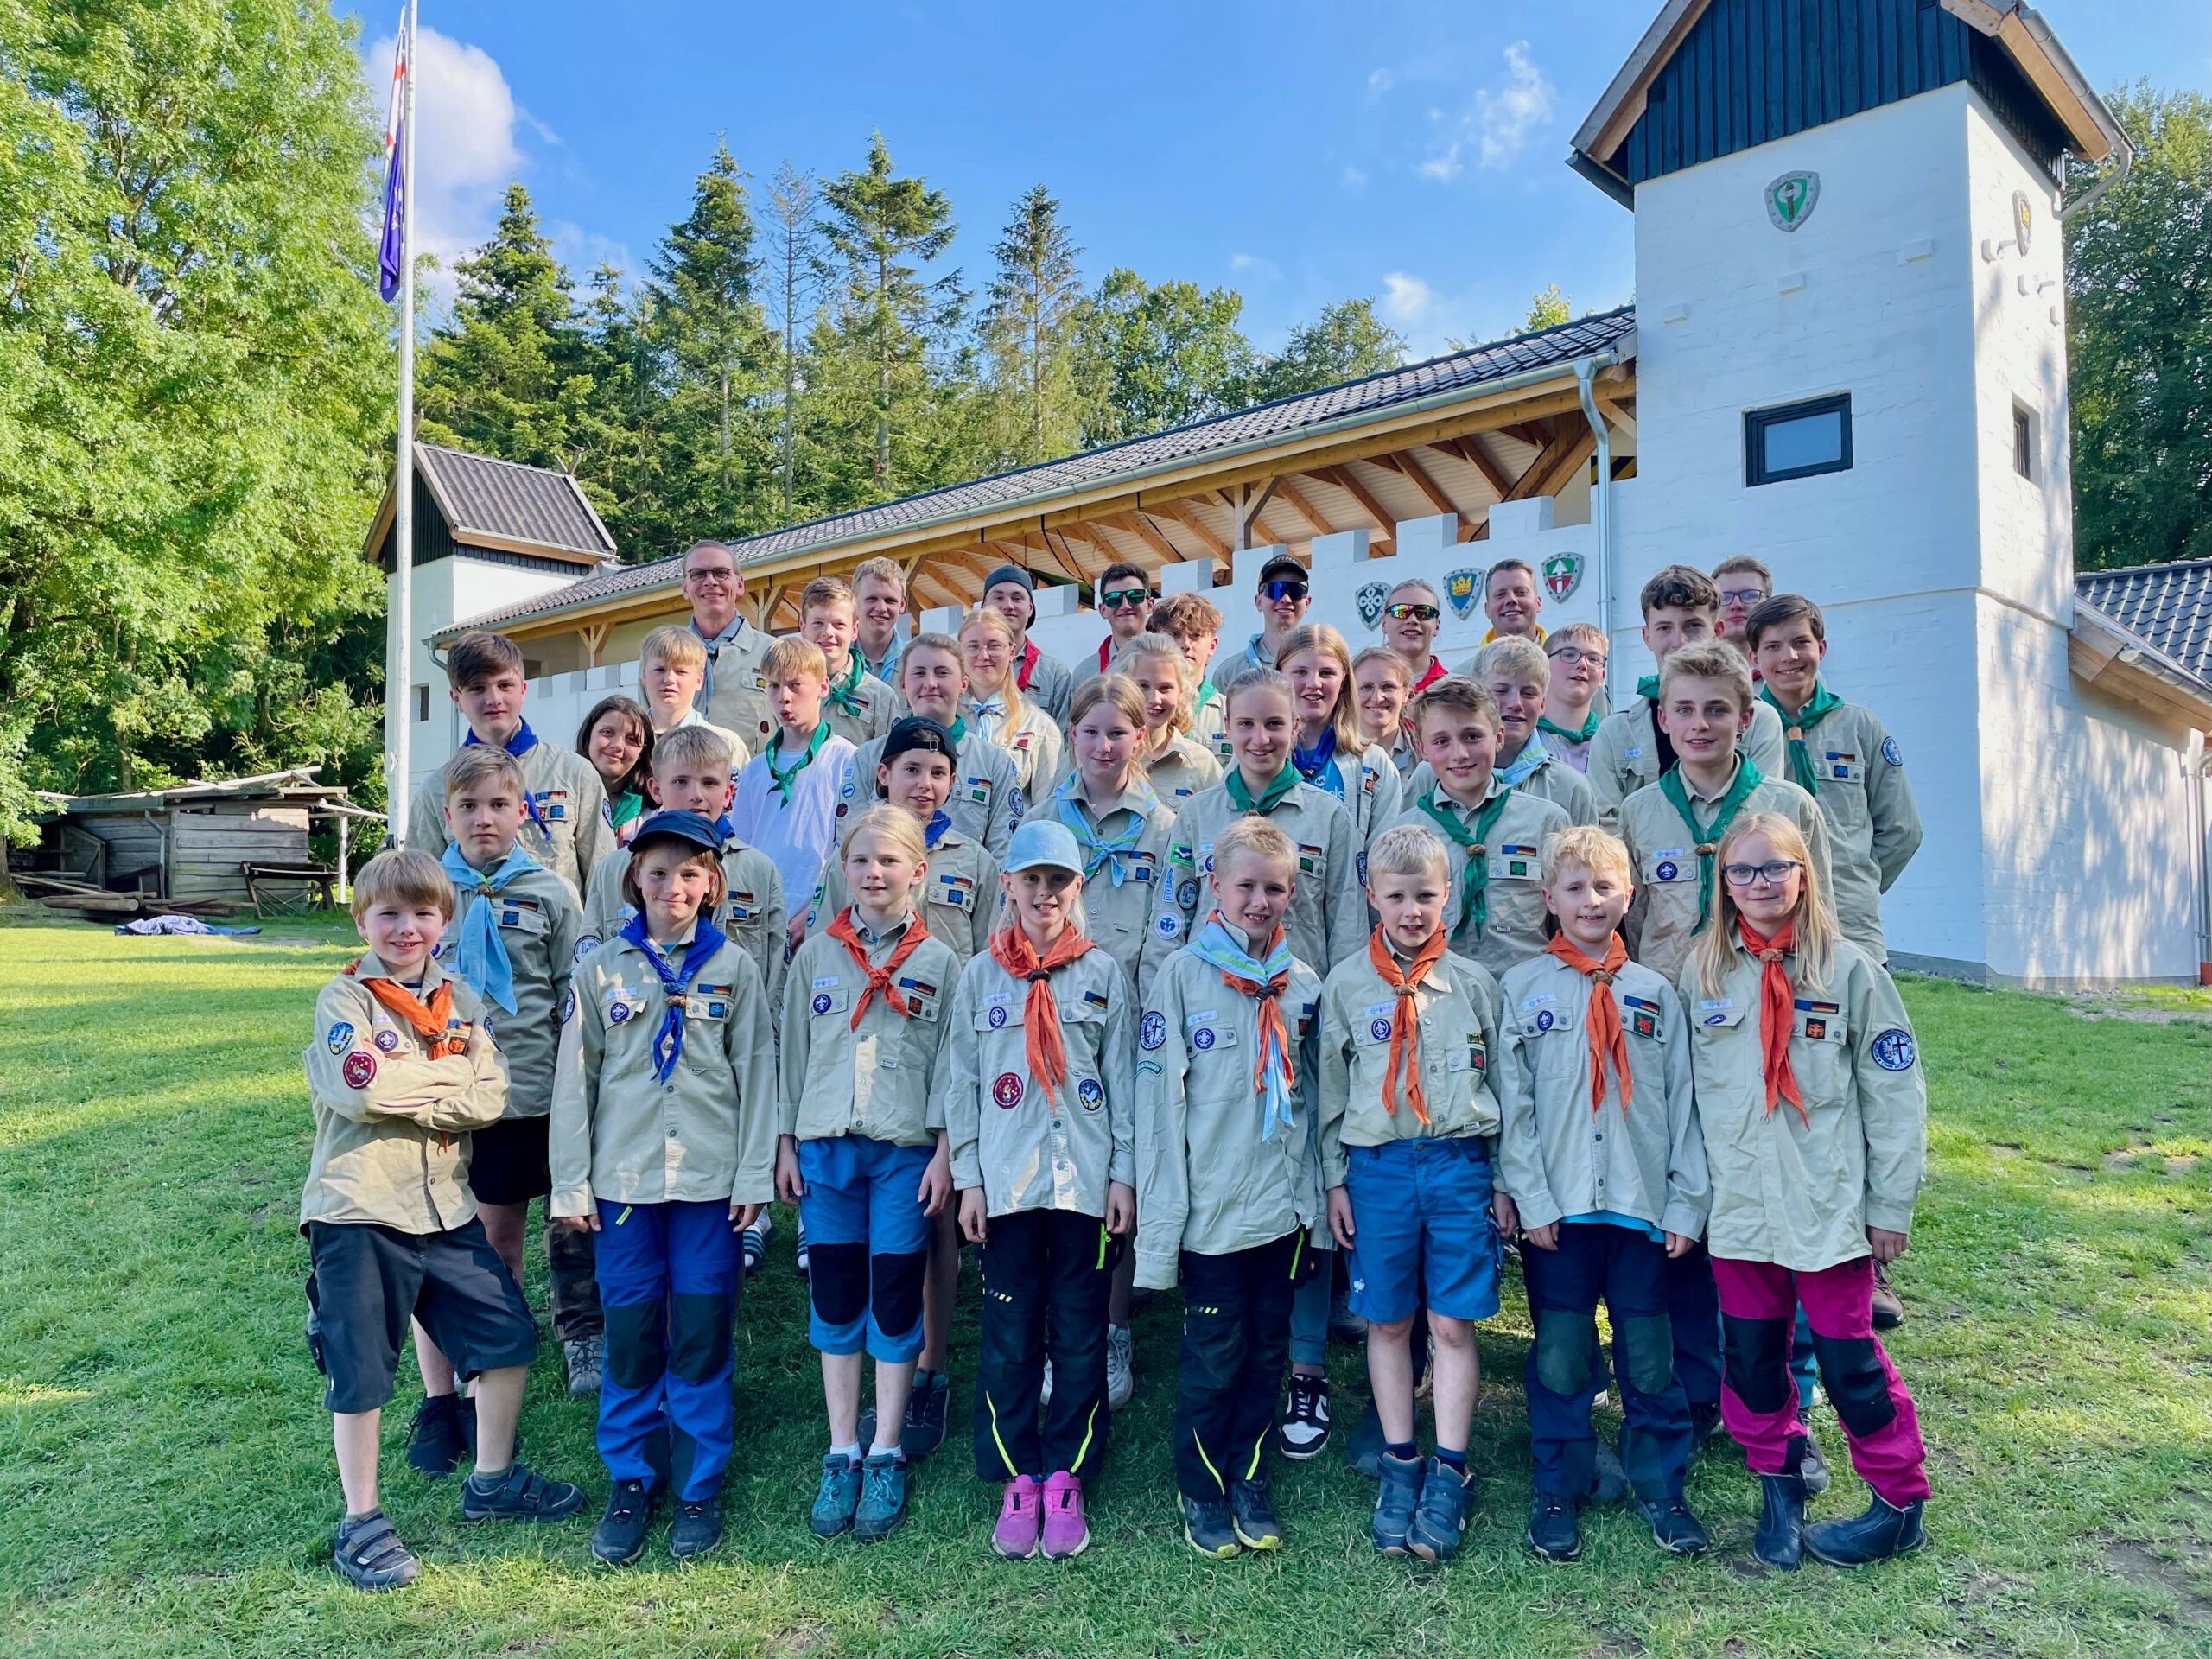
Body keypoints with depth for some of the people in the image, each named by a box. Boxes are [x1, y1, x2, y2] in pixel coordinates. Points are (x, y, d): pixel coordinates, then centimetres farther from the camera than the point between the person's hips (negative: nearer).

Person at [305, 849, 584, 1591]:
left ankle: (493, 1480, 30)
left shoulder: (459, 1001, 8)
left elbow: (491, 1099, -3)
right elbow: (364, 1088, -23)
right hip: (359, 1210, -5)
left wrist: (405, 1092, -14)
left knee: (507, 1334, 11)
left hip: (444, 1207, 5)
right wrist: (451, 1073, -10)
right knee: (359, 1370, 5)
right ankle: (360, 1523, 22)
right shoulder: (344, 996, -6)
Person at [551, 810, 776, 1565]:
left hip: (711, 1177, -1)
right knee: (630, 1333, 8)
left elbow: (757, 1071, 2)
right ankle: (629, 1483, 24)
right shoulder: (602, 967, 3)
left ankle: (699, 1489, 19)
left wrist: (754, 1174, -3)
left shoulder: (733, 966, 2)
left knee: (703, 1334, 5)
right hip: (623, 1177, 1)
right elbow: (576, 1077, 5)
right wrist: (571, 1183, 2)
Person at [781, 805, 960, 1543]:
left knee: (895, 1300, 4)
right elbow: (792, 1053, 9)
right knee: (833, 1299, 8)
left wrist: (945, 1152, -5)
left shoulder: (938, 962, 1)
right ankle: (841, 1455, 20)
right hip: (825, 1149, 2)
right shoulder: (815, 956, 6)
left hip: (904, 1151, -2)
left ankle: (885, 1458, 18)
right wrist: (785, 1144, 6)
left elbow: (953, 1065, 0)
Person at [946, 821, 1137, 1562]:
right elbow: (962, 1083, 6)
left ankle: (1065, 1479, 20)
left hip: (1088, 1183, 0)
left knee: (1081, 1335, 6)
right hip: (1008, 1184, 0)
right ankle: (1017, 1479, 20)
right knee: (1009, 1337, 6)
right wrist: (968, 1177, 1)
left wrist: (1124, 1173, -1)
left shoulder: (1103, 974, 4)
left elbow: (1123, 1081, 4)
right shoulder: (980, 976, 5)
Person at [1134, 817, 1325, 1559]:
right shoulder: (1183, 975, -8)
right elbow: (1158, 1097, -9)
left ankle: (1251, 1483, 32)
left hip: (1286, 1209, 4)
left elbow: (1312, 1095, 13)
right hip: (1213, 1210, -4)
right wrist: (1163, 1213, -12)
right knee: (1213, 1359, 6)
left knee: (1267, 1353, 15)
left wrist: (1319, 1191, 9)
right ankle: (1202, 1493, 26)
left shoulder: (1304, 984, 5)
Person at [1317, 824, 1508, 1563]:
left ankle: (1447, 1475, 14)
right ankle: (1400, 1466, 22)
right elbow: (1330, 1089, 6)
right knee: (1388, 1322, 9)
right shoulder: (1346, 985, 2)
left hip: (1459, 1164, 0)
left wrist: (1503, 1180, 6)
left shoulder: (1474, 983, 3)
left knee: (1453, 1324, 3)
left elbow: (1501, 1083, 8)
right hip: (1378, 1166, 0)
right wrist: (1335, 1178, 4)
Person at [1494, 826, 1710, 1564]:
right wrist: (1532, 1201, -8)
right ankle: (1557, 1491, 22)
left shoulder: (1655, 993, 7)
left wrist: (1685, 1205, 1)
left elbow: (1681, 1105, 6)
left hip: (1642, 1205, 1)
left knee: (1649, 1358, 9)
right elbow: (1513, 1106, -2)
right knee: (1560, 1359, 7)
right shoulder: (1521, 989, 1)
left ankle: (1660, 1488, 26)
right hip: (1558, 1209, -1)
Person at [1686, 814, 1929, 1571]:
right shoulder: (1703, 975, 3)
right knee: (1750, 1355, 12)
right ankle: (1778, 1486, 31)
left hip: (1830, 1206, -3)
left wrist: (1890, 1204, -3)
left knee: (1848, 1358, 5)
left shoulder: (1848, 970, -5)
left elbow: (1895, 1093, -3)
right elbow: (1687, 1092, 8)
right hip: (1738, 1207, 3)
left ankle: (1899, 1503, 24)